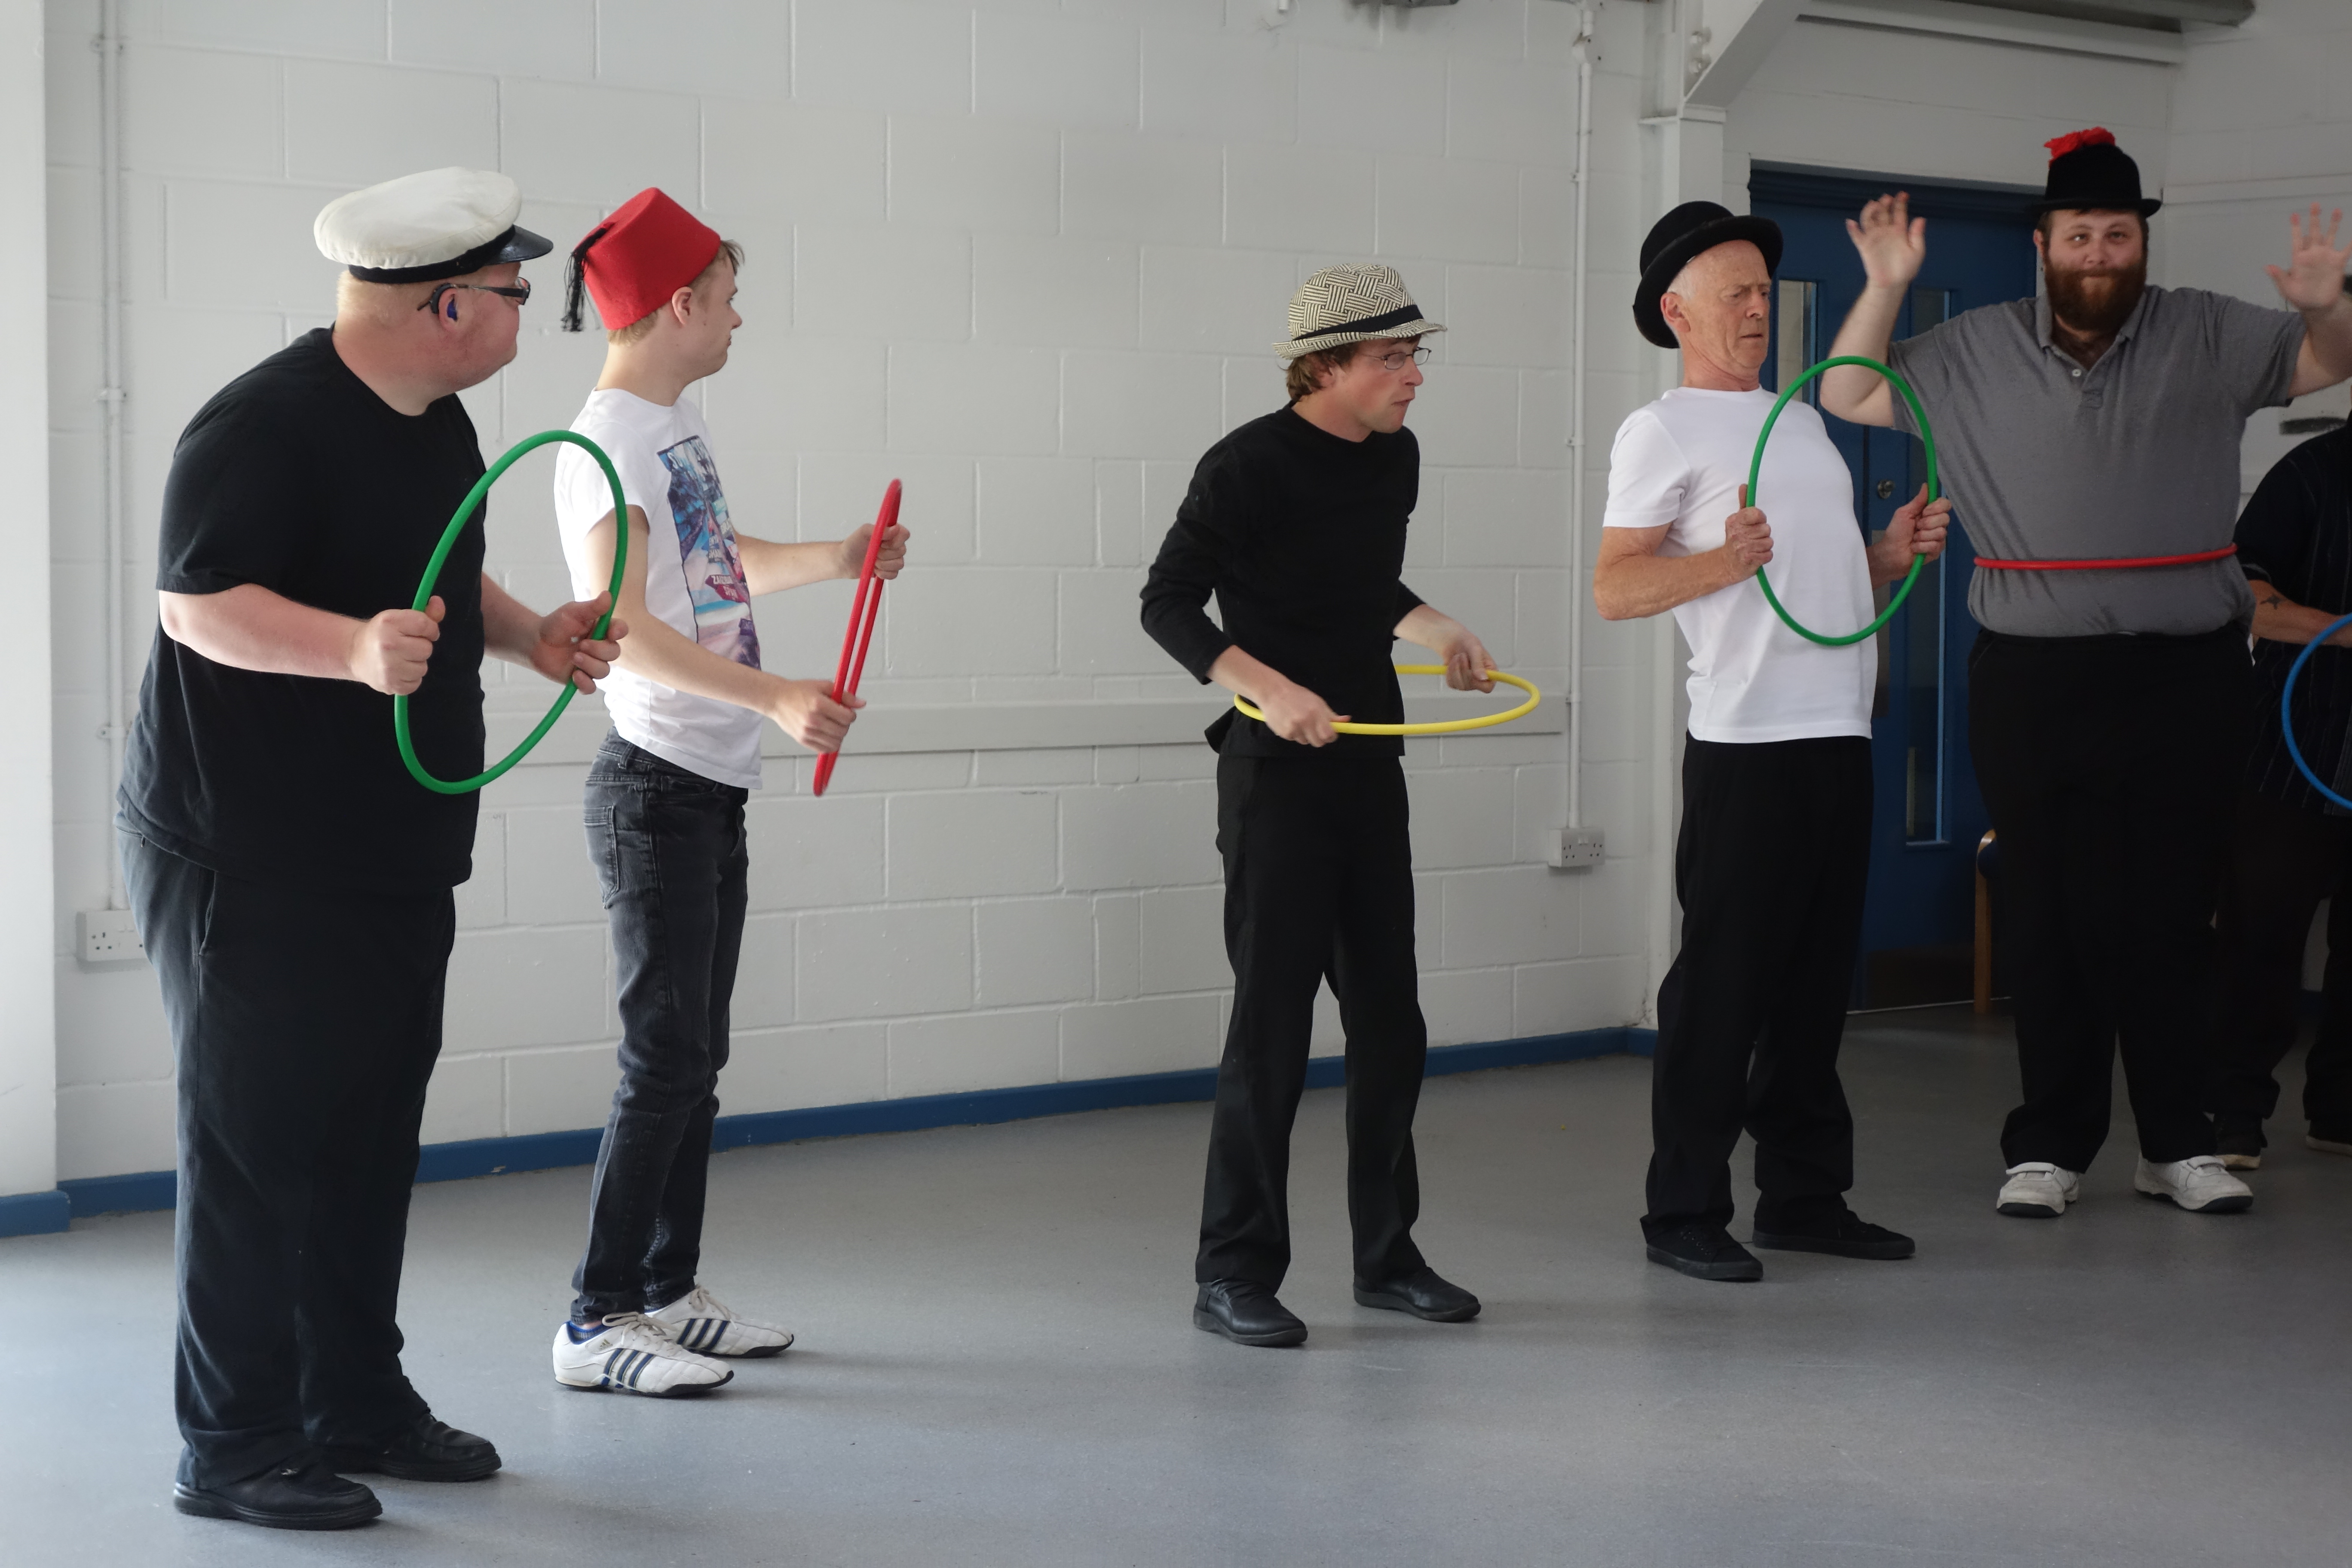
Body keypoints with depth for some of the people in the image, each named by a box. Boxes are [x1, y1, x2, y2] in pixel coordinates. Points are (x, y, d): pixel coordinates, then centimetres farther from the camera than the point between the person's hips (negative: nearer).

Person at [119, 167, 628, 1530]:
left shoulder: (441, 423, 13)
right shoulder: (264, 425, -17)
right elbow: (198, 603, -24)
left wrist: (529, 636, 8)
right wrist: (354, 647, -38)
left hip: (394, 857, 9)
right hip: (249, 864, -9)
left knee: (370, 1138, 14)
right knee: (259, 1148, -4)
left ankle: (361, 1405, 26)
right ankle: (235, 1448, 6)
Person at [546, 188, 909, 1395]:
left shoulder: (678, 422, 14)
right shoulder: (606, 443, -16)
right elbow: (622, 626, -26)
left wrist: (836, 560, 30)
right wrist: (775, 697, -33)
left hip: (713, 792, 10)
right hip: (655, 790, -9)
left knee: (697, 1052, 13)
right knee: (665, 1056, -8)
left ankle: (667, 1290, 22)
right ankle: (596, 1320, -1)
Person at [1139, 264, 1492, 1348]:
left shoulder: (1394, 458, 10)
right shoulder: (1249, 467, -12)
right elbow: (1168, 605, -12)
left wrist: (1437, 630, 7)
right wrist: (1271, 690, -23)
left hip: (1371, 768, 7)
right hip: (1278, 773, -7)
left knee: (1389, 1022, 10)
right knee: (1272, 1023, -5)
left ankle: (1386, 1256, 23)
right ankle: (1233, 1276, 5)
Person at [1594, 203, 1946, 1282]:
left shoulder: (1804, 423, 23)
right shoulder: (1664, 431, -2)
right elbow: (1613, 588, -10)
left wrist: (1894, 552, 10)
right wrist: (1725, 559, -24)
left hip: (1841, 734, 8)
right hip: (1745, 744, -8)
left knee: (1817, 982, 12)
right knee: (1721, 985, -5)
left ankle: (1804, 1195, 20)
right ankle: (1683, 1212, 3)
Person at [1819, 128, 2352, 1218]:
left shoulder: (2205, 338, 5)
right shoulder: (1977, 352, 7)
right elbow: (1849, 396, 8)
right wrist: (1886, 288, -7)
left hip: (2184, 678, 0)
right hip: (2032, 680, 0)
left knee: (2171, 914, 5)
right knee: (2048, 916, 4)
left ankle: (2177, 1143, 14)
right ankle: (2050, 1146, 12)